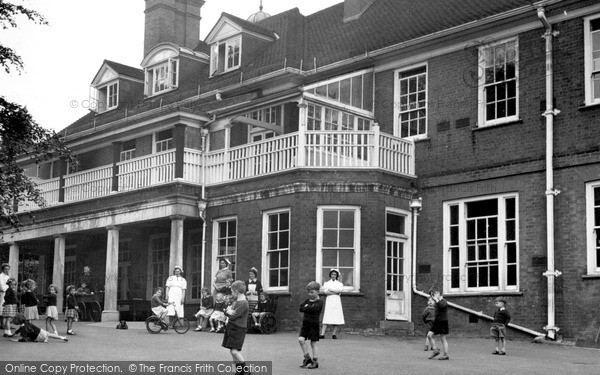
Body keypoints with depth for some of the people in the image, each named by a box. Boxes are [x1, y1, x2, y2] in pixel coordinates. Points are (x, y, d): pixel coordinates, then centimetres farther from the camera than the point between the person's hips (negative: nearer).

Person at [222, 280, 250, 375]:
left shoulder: (243, 303, -18)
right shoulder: (235, 300, 12)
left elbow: (232, 316, -19)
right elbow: (226, 311, 12)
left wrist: (229, 311, 0)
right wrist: (228, 311, -9)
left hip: (238, 329, -9)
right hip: (231, 327, 9)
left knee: (235, 351, -16)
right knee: (232, 351, 10)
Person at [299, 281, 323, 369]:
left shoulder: (319, 302, -6)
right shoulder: (307, 300, 13)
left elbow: (314, 308, -24)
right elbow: (301, 308, 1)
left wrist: (306, 307, -8)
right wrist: (309, 309, -12)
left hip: (314, 324, -6)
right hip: (305, 323, 6)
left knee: (314, 343, 0)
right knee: (301, 339, -7)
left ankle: (315, 361, 9)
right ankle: (307, 358, 7)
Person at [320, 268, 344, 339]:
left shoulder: (339, 283, 14)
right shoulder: (327, 283, 13)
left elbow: (339, 290, -7)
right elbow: (325, 291, -5)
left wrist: (329, 289, -4)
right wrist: (335, 292, -10)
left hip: (337, 301, 1)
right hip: (329, 301, -1)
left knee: (337, 318, -5)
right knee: (326, 318, -9)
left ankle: (334, 334, 0)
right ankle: (322, 334, -14)